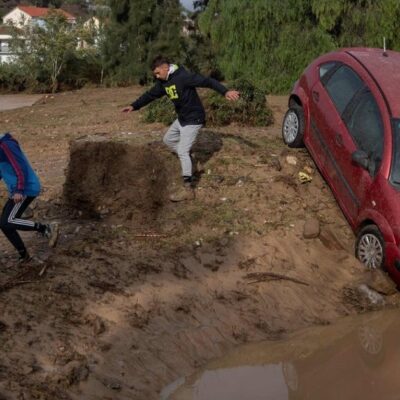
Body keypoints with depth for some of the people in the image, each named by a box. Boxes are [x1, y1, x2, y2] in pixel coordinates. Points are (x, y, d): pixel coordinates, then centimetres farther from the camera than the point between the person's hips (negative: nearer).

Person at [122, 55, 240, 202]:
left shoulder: (183, 77, -24)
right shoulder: (163, 82, 3)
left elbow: (207, 81, -30)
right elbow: (150, 95, 16)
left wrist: (225, 91, -42)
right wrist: (134, 106, 12)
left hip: (193, 119, -9)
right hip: (181, 119, 9)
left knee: (182, 151, -13)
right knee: (168, 139, 22)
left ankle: (187, 189, -11)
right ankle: (188, 160, 33)